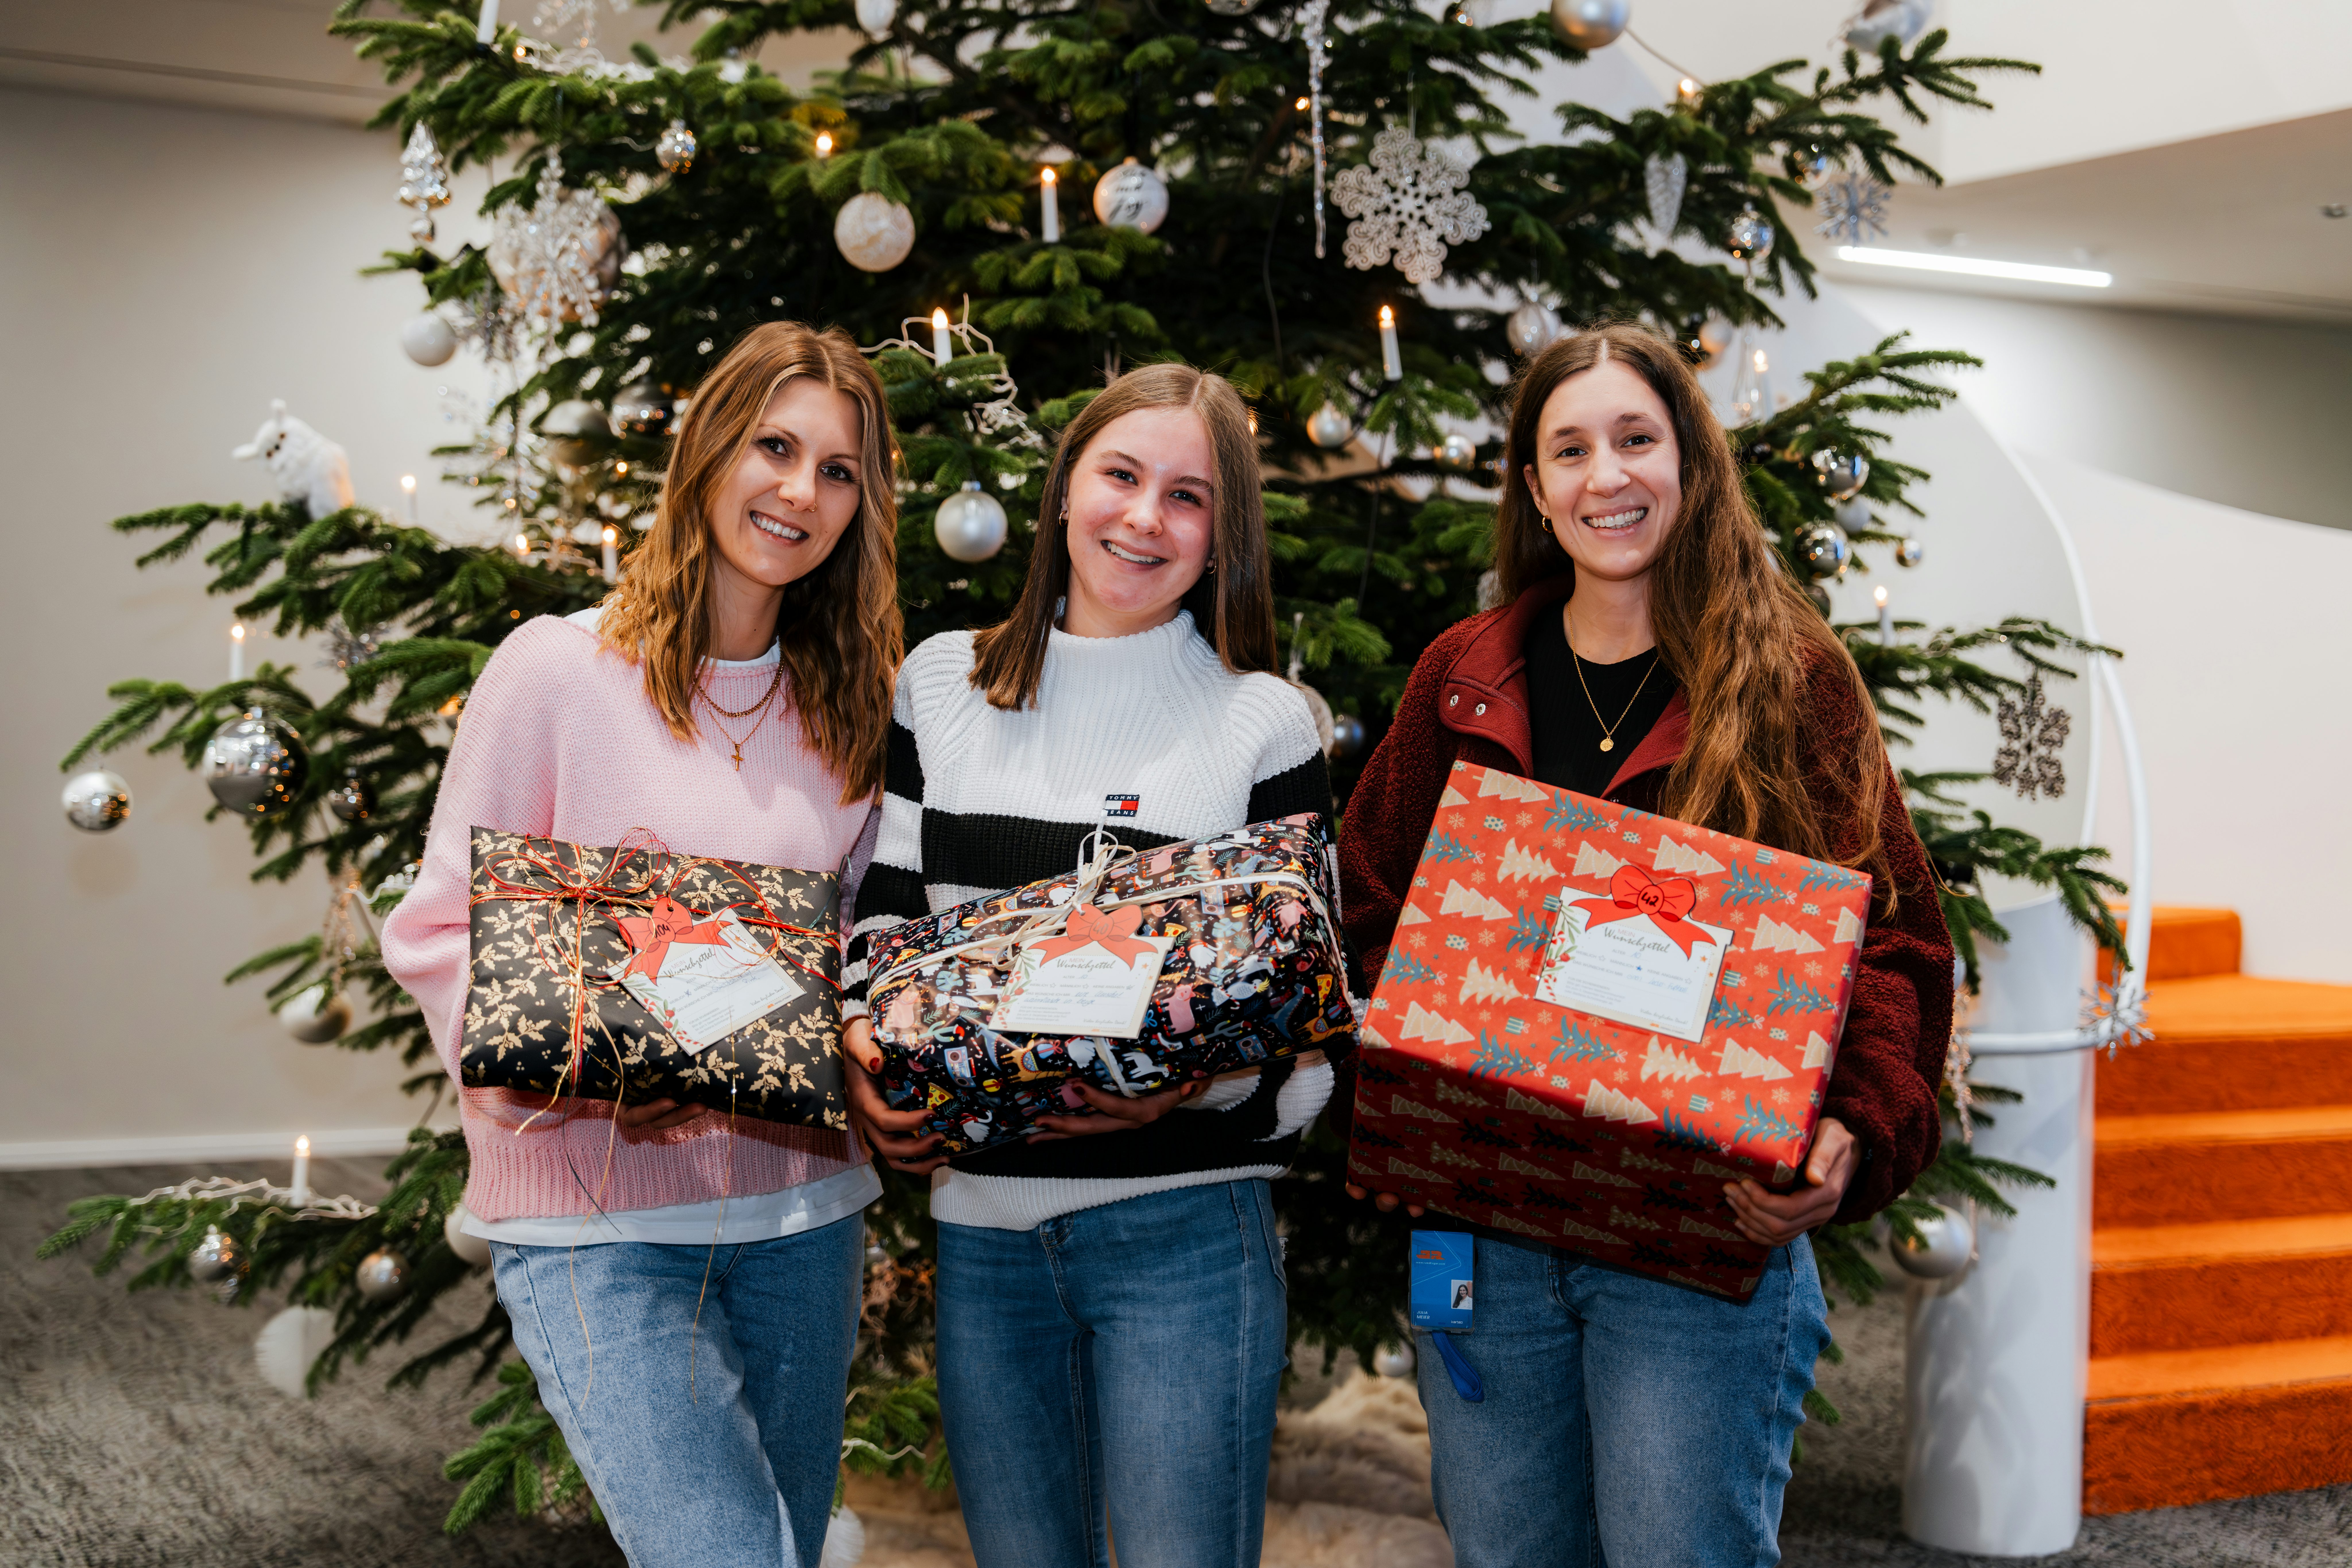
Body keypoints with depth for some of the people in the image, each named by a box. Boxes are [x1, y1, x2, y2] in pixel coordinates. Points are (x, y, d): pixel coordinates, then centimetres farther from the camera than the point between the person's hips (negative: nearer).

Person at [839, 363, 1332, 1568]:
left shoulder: (1262, 721, 0)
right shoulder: (942, 684, 9)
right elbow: (885, 915, 12)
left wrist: (1192, 1086, -20)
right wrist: (868, 1058, -8)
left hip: (1181, 1229, -3)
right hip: (980, 1227, 3)